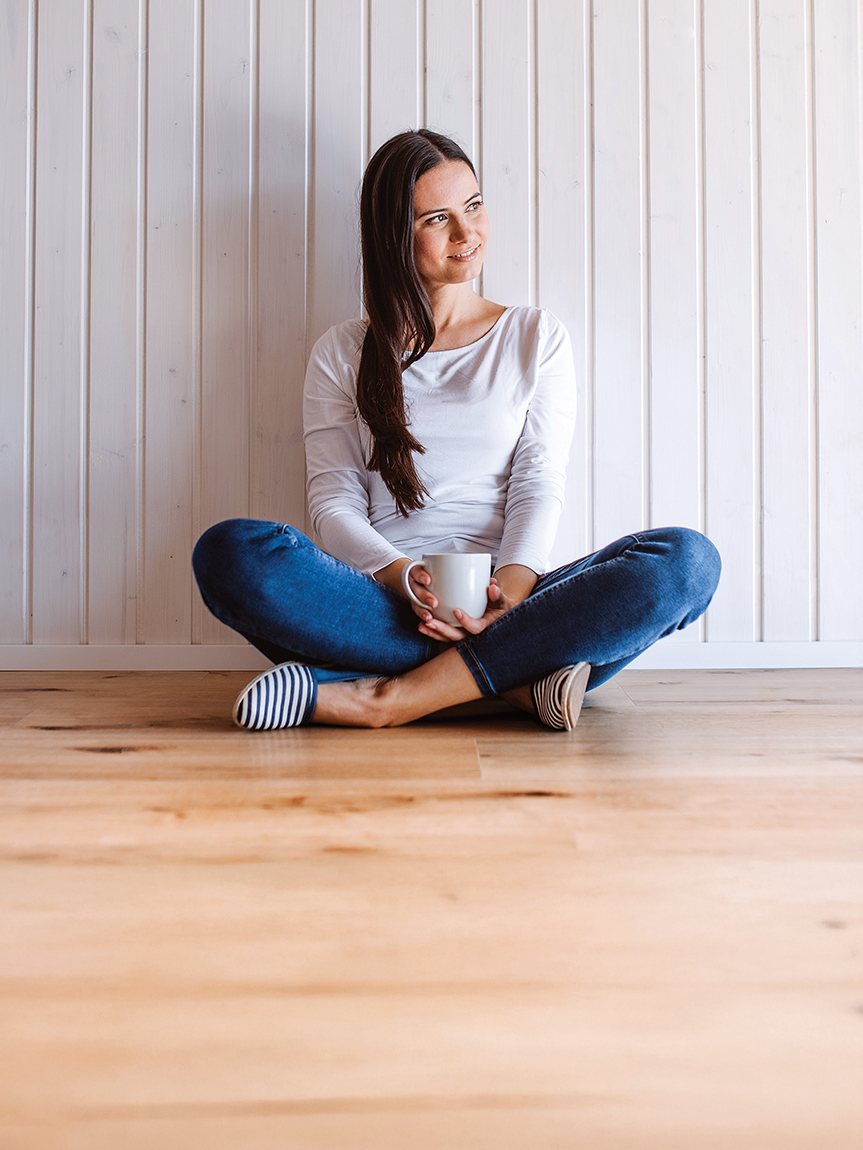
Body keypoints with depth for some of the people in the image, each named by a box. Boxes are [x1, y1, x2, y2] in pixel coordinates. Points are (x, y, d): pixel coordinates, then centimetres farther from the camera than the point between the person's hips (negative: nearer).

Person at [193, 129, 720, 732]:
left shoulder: (537, 336, 16)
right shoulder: (343, 354, 15)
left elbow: (539, 482, 4)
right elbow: (334, 501, 5)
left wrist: (515, 580, -17)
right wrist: (403, 576, -16)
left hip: (507, 599, 1)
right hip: (384, 598, 0)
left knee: (687, 558, -26)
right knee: (230, 551, -29)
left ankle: (393, 697, -29)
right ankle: (516, 681, -28)